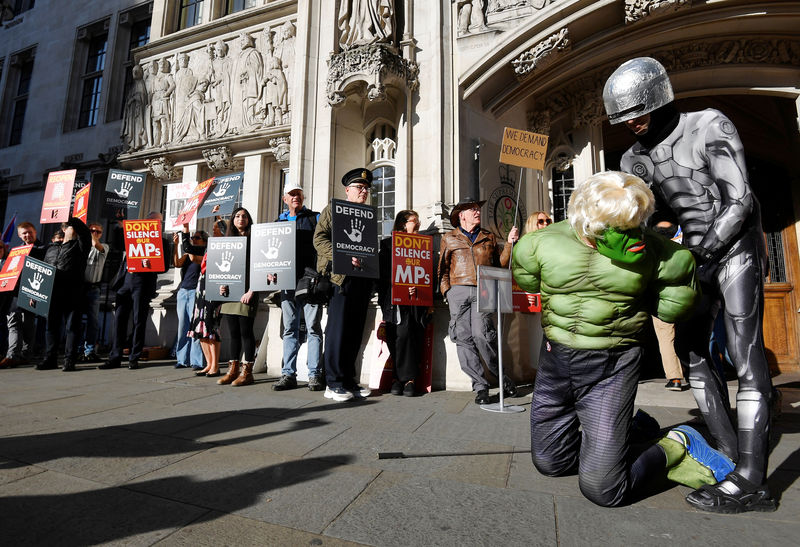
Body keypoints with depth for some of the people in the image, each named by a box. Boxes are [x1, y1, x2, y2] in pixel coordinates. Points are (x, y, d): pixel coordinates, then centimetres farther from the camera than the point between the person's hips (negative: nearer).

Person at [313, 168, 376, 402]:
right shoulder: (332, 209, 7)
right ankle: (333, 384, 2)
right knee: (338, 329, -6)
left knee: (355, 331, 7)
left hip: (363, 278, 5)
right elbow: (319, 238, -4)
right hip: (339, 276, -5)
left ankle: (348, 380, 16)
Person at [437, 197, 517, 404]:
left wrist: (510, 243, 9)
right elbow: (442, 268, 14)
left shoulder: (489, 237, 22)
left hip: (483, 291, 0)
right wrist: (446, 290, 2)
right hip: (459, 291, 1)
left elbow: (500, 263, 19)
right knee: (464, 339, -4)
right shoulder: (449, 238, 17)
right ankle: (480, 385, 6)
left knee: (481, 334, -17)